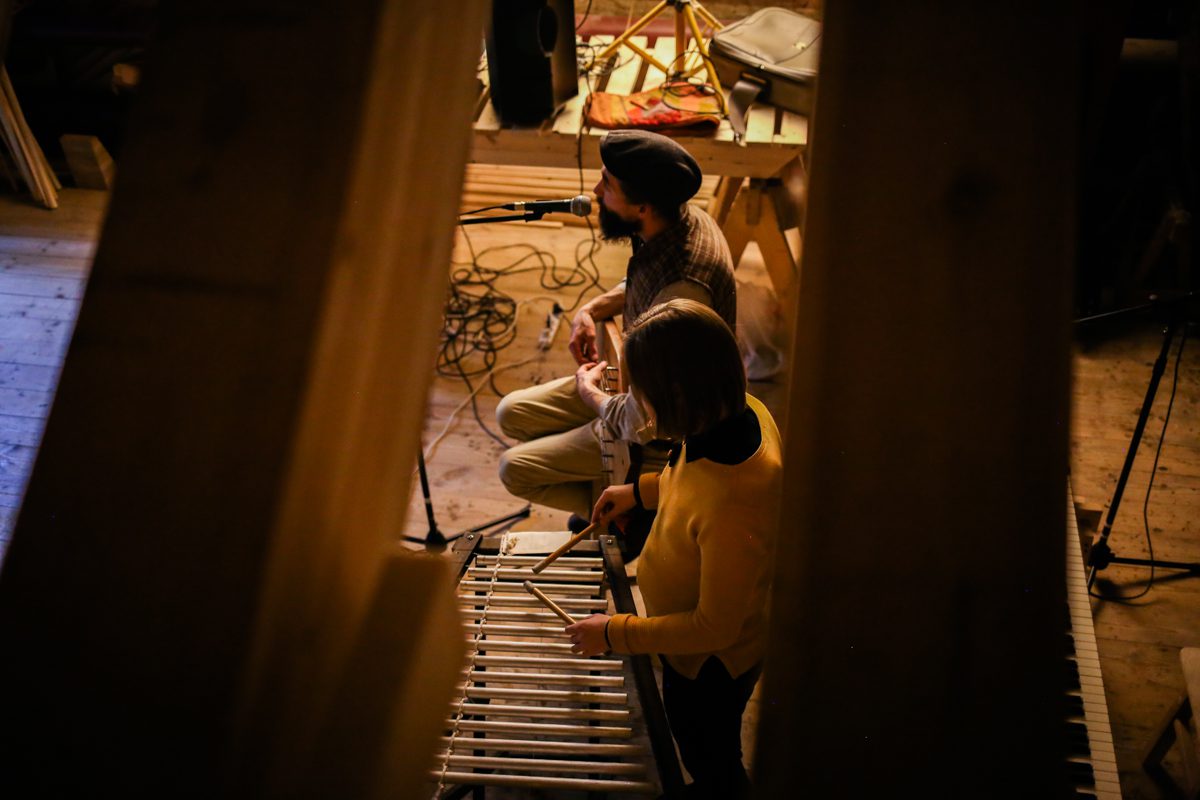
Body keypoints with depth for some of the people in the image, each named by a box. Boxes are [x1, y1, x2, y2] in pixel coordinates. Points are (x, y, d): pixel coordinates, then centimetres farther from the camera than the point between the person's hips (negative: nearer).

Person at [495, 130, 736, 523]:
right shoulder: (681, 219, -11)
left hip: (666, 434, -9)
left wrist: (588, 392, -13)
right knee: (512, 413, 12)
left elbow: (643, 424, -33)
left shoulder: (682, 291, -39)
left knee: (514, 470, -5)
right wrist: (592, 309, -1)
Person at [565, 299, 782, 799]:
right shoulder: (743, 412, -21)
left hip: (711, 665, -8)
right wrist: (642, 491, 2)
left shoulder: (730, 513, -46)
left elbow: (715, 627, -31)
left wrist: (614, 634, -22)